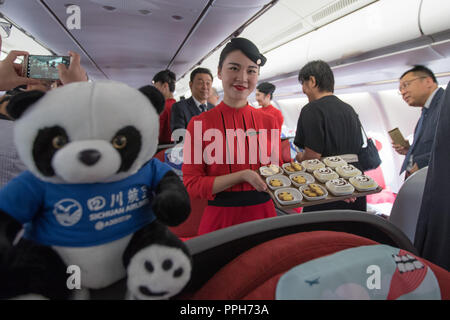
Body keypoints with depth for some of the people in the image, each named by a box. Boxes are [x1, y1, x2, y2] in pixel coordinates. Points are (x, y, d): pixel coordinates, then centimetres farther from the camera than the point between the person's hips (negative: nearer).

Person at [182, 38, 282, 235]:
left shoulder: (269, 122, 2)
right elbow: (192, 185, -10)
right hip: (220, 218, -3)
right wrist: (242, 176, -19)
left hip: (263, 214, 3)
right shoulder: (200, 123, -8)